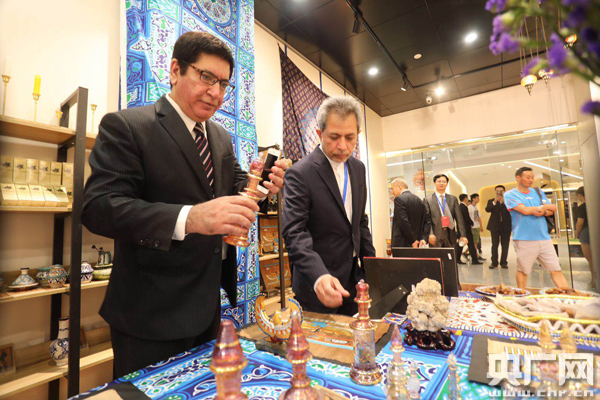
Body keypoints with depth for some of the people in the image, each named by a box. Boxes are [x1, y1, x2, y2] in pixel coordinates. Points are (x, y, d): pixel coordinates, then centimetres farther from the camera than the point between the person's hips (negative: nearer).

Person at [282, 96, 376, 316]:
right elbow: (294, 232, -24)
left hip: (353, 278, 6)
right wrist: (319, 276, -38)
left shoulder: (358, 168, 5)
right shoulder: (299, 173, -17)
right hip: (317, 283, -6)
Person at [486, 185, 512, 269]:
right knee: (494, 245, 1)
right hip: (495, 226, 0)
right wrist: (494, 202, -22)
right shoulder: (491, 201, 8)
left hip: (506, 226, 0)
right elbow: (487, 209, -10)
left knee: (505, 245, 3)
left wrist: (504, 202, -21)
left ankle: (504, 262, 12)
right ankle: (494, 262, 6)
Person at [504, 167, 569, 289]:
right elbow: (525, 210, -14)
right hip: (524, 240, -5)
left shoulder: (538, 192, 15)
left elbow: (551, 211, 11)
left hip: (544, 238, 5)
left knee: (556, 270, 5)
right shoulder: (510, 195, -2)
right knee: (522, 271, 7)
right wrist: (545, 207, 1)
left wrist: (543, 212, -12)